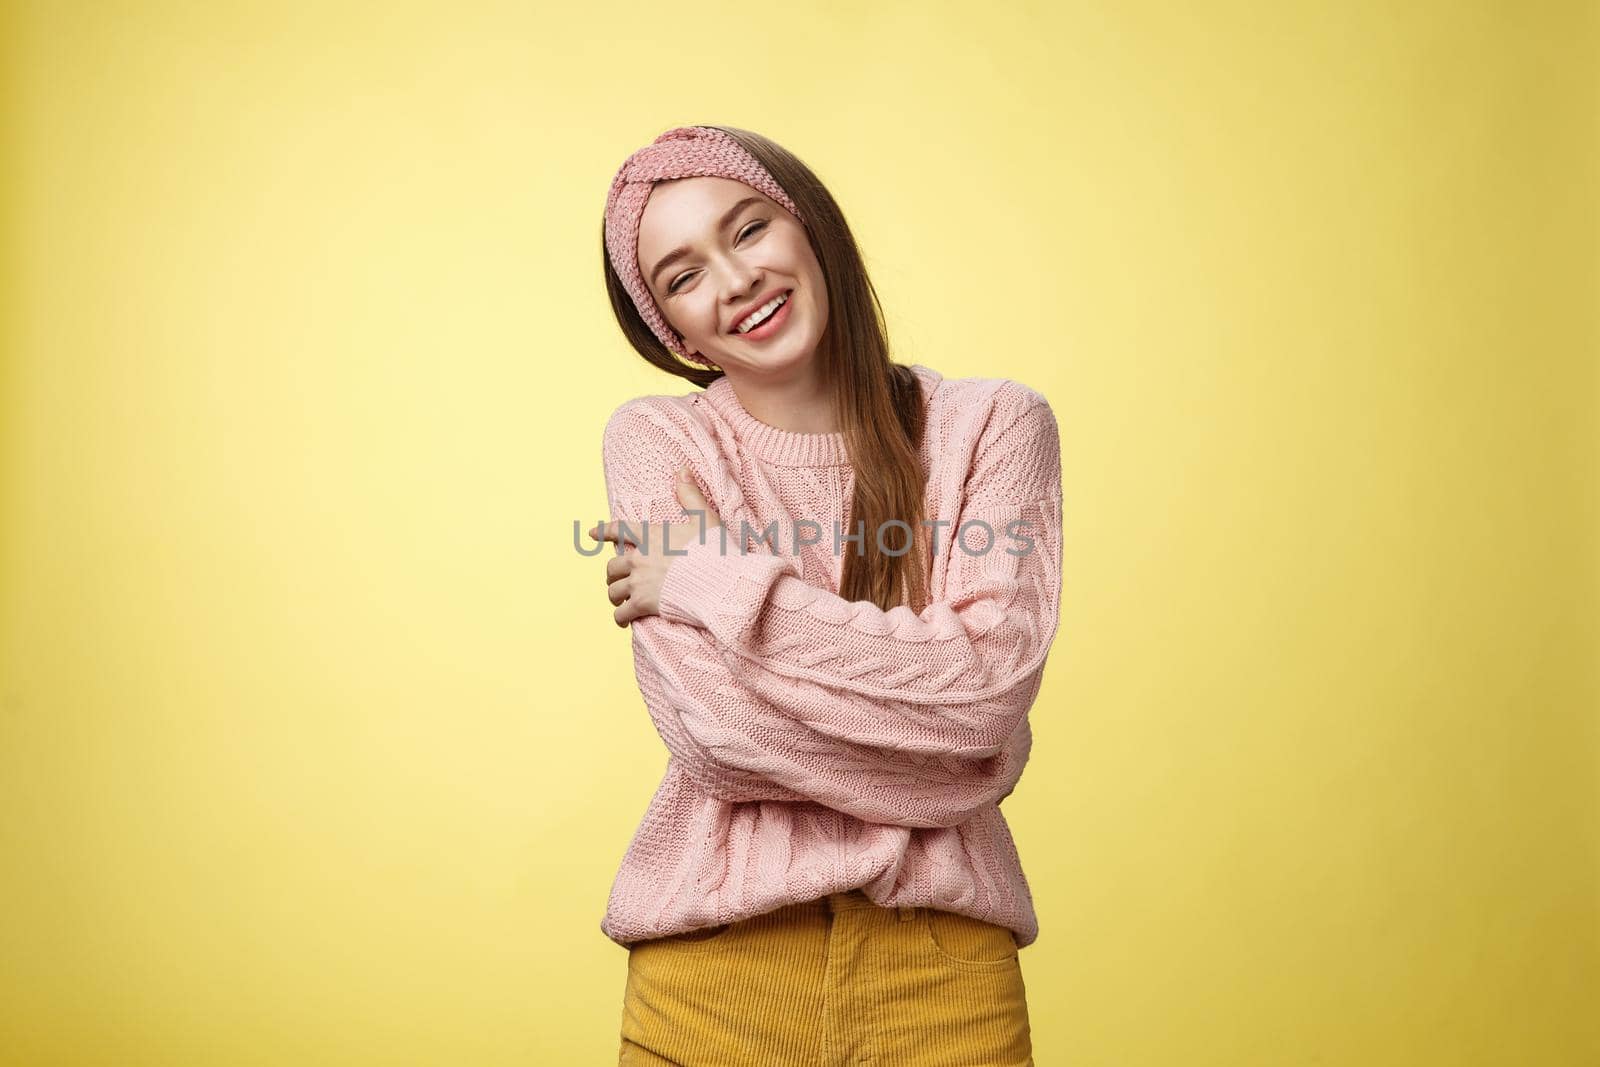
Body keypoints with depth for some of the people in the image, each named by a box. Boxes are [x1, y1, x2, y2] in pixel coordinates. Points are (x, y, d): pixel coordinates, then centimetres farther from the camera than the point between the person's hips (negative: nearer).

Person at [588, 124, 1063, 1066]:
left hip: (945, 960, 1)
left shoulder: (992, 424, -3)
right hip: (716, 961, 0)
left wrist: (717, 584, -14)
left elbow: (992, 687, -16)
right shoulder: (654, 442, -4)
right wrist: (936, 740, -14)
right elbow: (712, 733, -13)